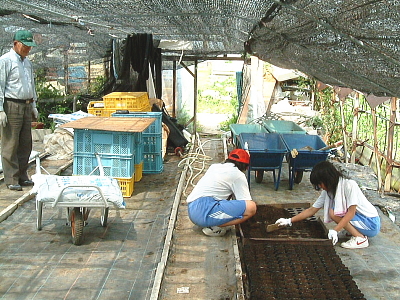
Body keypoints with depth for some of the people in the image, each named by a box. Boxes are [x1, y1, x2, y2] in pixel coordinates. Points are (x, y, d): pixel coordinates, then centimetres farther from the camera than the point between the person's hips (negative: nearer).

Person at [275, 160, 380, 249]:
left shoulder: (349, 185, -22)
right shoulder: (328, 191, 0)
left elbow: (351, 212, -26)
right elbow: (312, 210, 1)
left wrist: (335, 230, -32)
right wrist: (289, 221, -4)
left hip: (372, 224, -8)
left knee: (333, 212, -19)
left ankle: (360, 238, -14)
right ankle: (350, 231, 9)